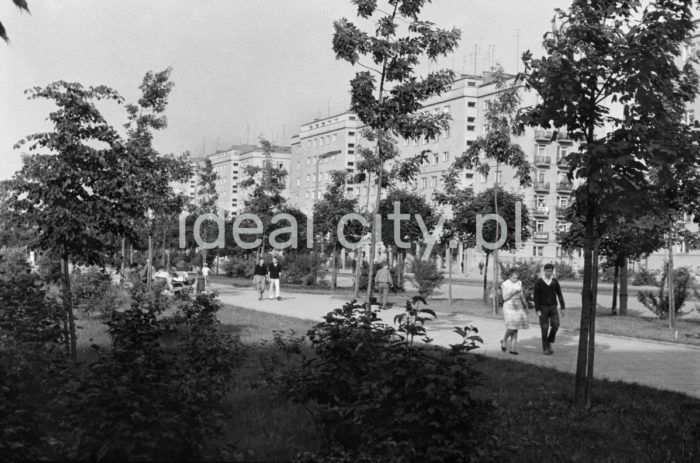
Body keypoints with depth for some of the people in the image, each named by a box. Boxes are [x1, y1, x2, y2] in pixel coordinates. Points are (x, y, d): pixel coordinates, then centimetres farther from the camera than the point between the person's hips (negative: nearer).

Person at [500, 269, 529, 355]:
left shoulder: (519, 283, 5)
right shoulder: (504, 284, -10)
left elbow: (522, 295, 12)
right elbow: (505, 297, -15)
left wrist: (526, 307, 14)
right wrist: (514, 292, -25)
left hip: (518, 307, 5)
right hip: (509, 307, -5)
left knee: (515, 328, 2)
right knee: (512, 327, -15)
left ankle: (512, 348, 6)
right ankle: (504, 340, 12)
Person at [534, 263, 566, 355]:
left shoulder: (555, 281, 4)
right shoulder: (538, 282, -7)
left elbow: (559, 295, 5)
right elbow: (536, 297, -8)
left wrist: (563, 308, -1)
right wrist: (537, 310, -15)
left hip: (553, 307, 3)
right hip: (542, 307, -3)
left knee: (555, 325, -12)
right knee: (545, 328, -3)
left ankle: (549, 342, 11)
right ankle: (545, 348, 8)